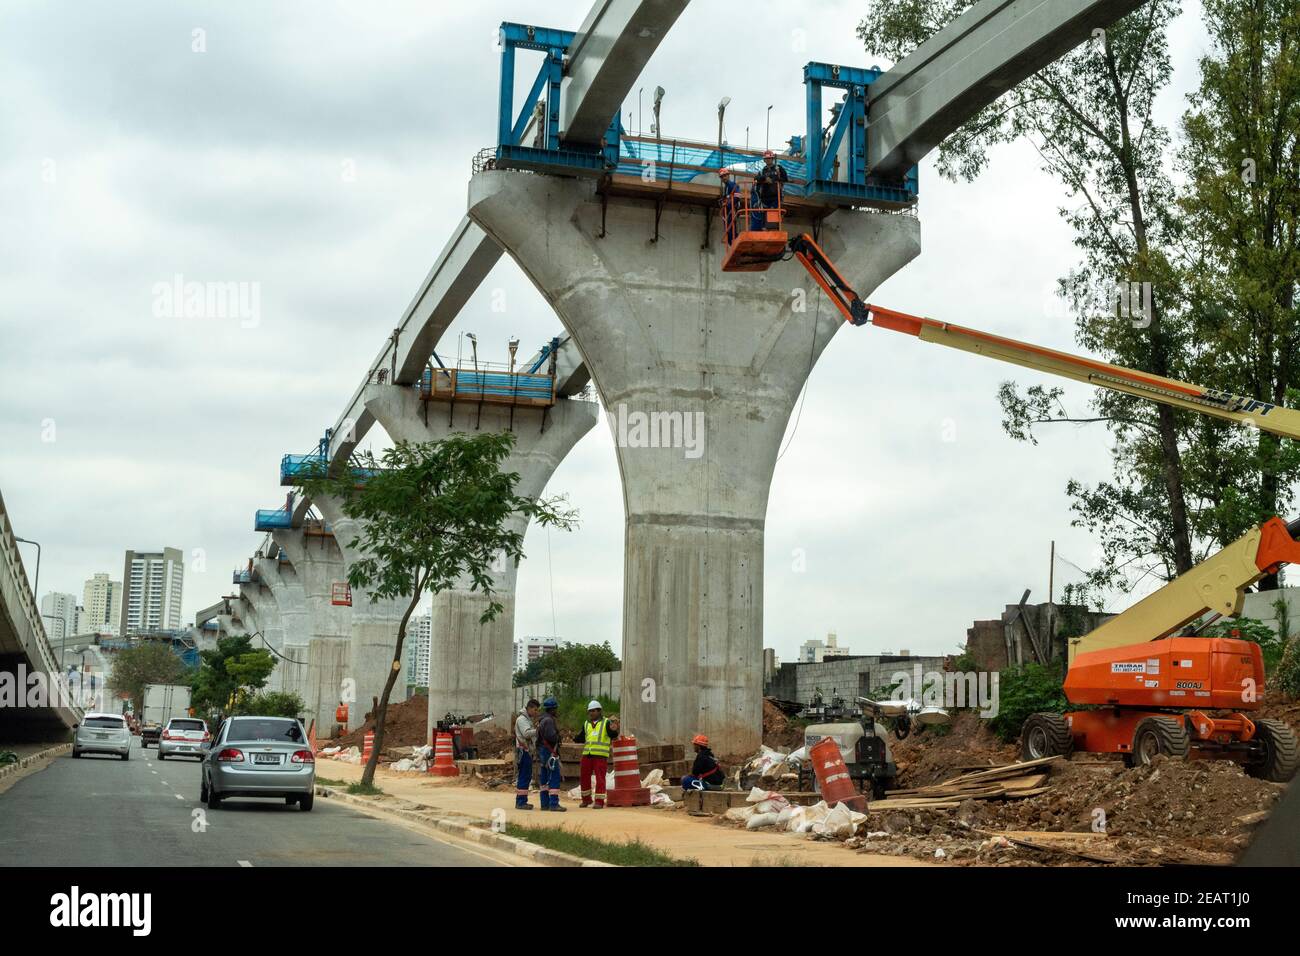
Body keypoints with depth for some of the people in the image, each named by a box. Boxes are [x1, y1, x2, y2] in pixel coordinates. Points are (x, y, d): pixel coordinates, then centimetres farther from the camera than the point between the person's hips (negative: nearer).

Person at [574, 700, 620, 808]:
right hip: (587, 755, 5)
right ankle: (586, 799, 23)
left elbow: (613, 735, -11)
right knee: (585, 777, 9)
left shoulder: (606, 722, 0)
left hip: (601, 755, -5)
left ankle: (599, 802, -1)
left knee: (600, 778, -5)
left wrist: (614, 730, -33)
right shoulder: (586, 724, 16)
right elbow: (581, 738, 19)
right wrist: (574, 737, 0)